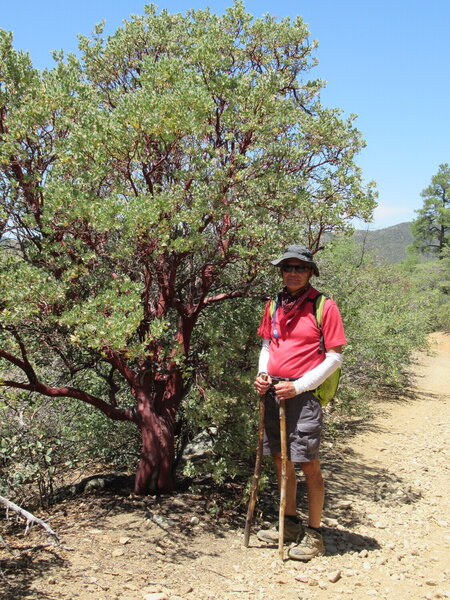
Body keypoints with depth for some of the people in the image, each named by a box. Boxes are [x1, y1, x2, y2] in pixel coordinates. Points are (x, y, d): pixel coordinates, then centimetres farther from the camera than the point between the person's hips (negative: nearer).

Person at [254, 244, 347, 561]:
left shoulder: (324, 306, -7)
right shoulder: (274, 305, 11)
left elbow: (335, 357, -8)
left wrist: (298, 386, -15)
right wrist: (263, 374, 2)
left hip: (303, 394, -6)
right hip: (273, 392, 6)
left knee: (309, 464, -1)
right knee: (281, 459, 14)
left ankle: (314, 535, 13)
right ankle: (290, 523, 30)